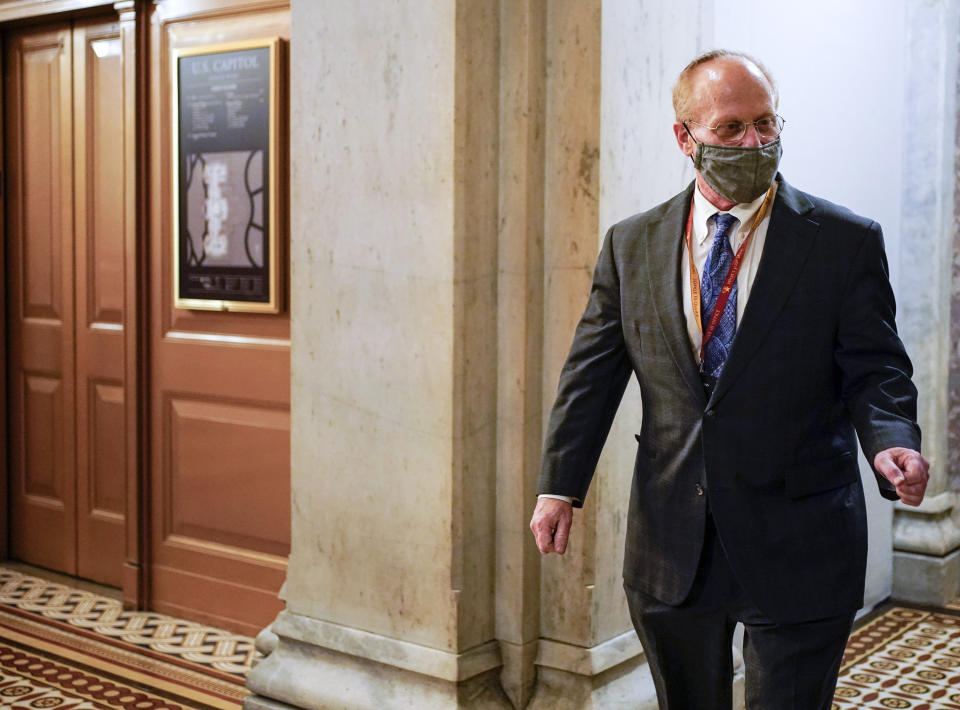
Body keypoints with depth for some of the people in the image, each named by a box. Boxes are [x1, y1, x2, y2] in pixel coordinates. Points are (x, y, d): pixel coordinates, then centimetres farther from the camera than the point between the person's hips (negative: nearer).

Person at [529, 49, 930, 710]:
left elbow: (875, 369, -3)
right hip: (670, 545, 3)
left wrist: (892, 444, -24)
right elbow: (592, 374, 6)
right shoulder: (630, 245, 5)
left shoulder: (846, 241, -2)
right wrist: (560, 485, -1)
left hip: (798, 546, -2)